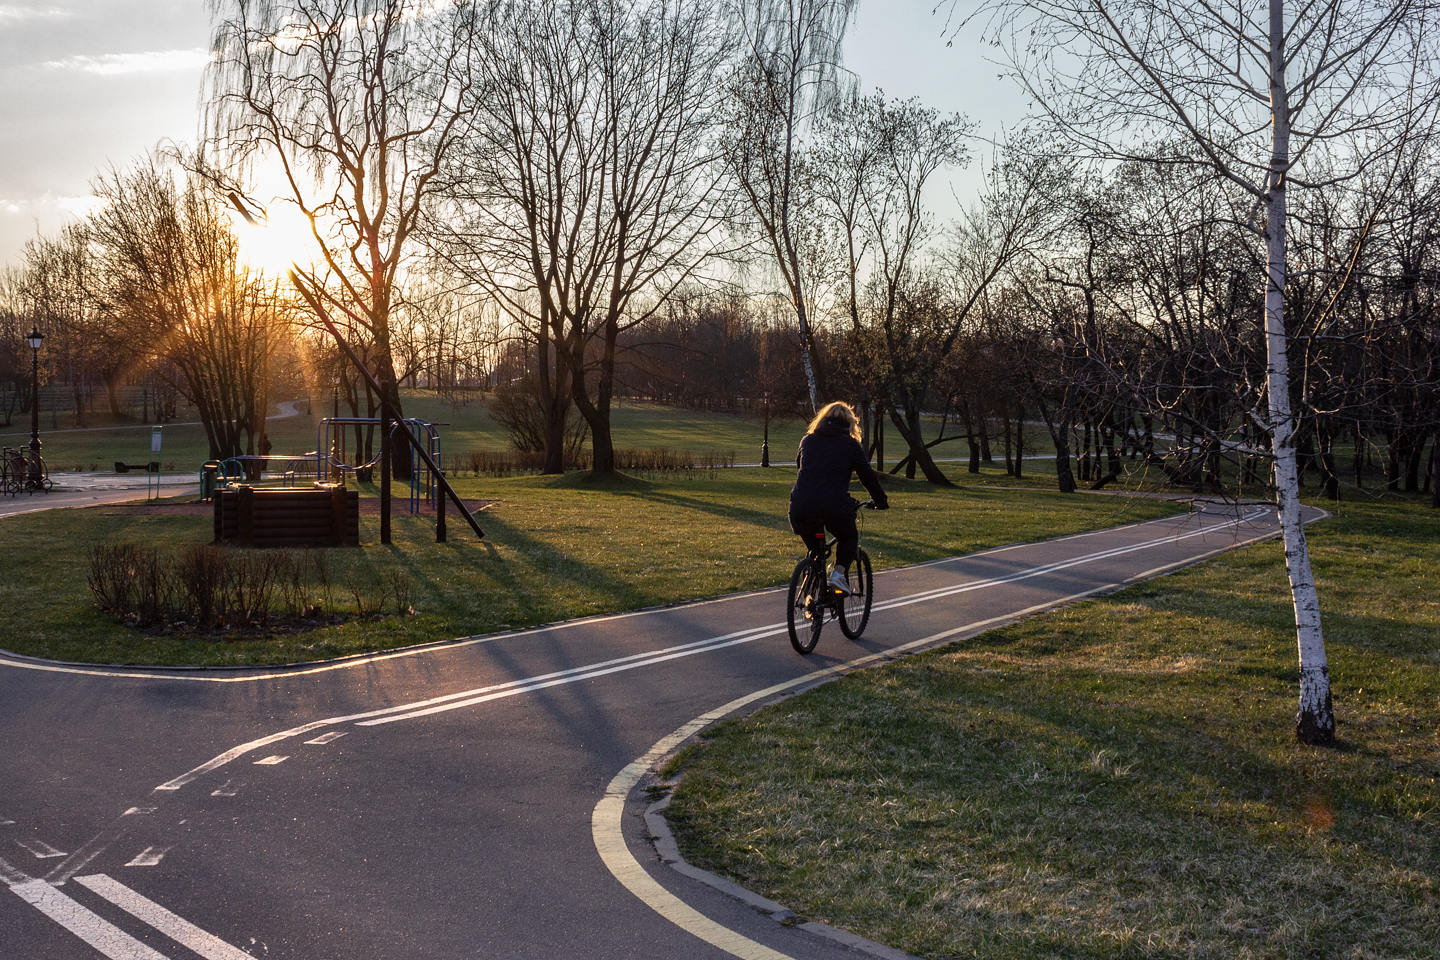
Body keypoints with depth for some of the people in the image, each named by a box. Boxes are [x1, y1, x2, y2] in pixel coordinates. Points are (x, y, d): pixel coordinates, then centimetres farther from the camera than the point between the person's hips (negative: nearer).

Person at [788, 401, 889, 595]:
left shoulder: (808, 440, 20)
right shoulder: (850, 444, 11)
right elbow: (868, 475, 15)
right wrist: (881, 501, 29)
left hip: (801, 507, 3)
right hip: (834, 506, -3)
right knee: (849, 538, 25)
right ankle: (839, 572, 2)